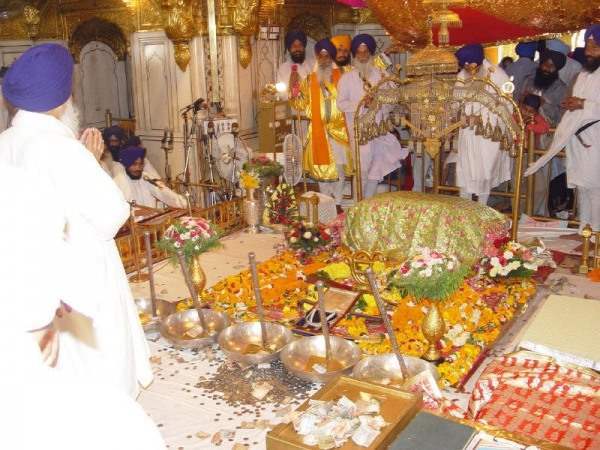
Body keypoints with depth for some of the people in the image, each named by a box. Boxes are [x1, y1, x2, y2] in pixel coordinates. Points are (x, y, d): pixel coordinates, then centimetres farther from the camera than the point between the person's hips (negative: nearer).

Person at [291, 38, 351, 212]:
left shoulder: (341, 77, 3)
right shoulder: (310, 80, 9)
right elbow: (303, 104, 7)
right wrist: (295, 94, -9)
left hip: (338, 129, -1)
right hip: (319, 130, 1)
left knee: (339, 167, 0)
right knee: (321, 167, 3)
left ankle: (337, 202, 11)